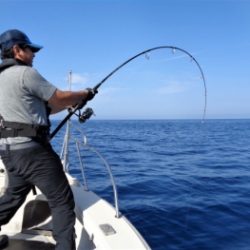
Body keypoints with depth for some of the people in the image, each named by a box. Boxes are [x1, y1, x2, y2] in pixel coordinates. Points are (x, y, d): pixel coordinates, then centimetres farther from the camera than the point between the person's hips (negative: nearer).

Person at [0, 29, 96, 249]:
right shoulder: (25, 73, -11)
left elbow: (43, 109, 19)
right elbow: (59, 99, -7)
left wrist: (72, 102, 18)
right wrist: (85, 94, 10)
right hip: (30, 148, -10)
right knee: (62, 201, -2)